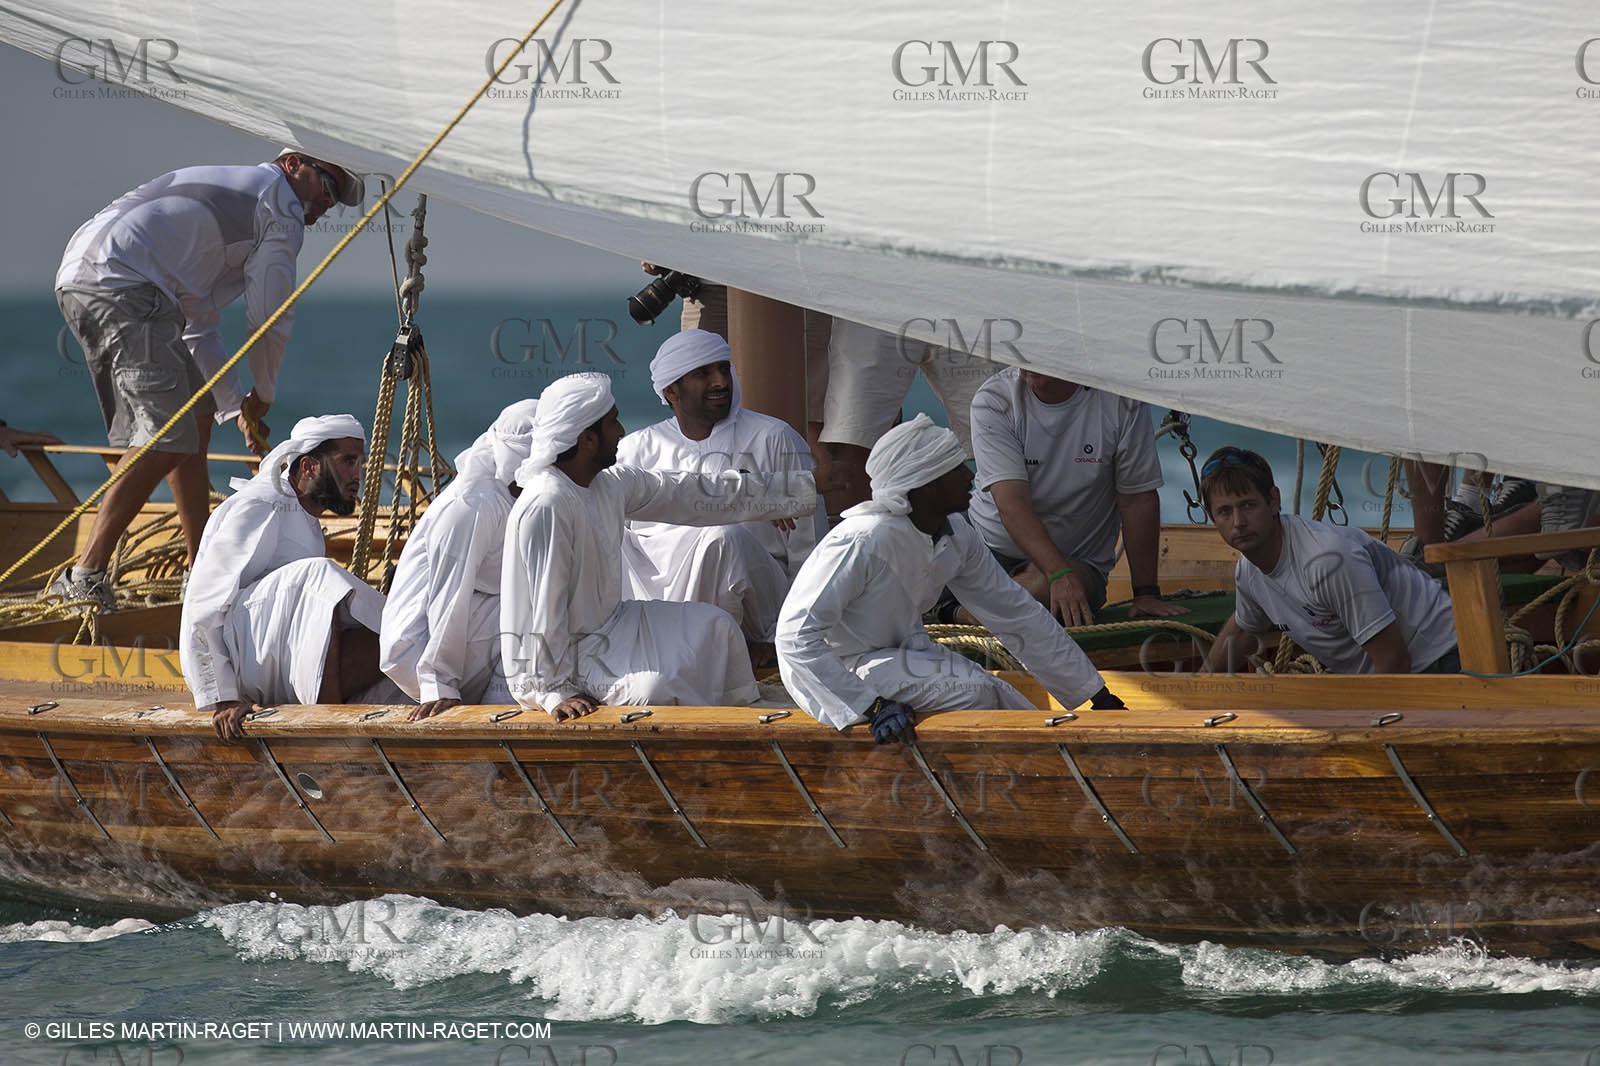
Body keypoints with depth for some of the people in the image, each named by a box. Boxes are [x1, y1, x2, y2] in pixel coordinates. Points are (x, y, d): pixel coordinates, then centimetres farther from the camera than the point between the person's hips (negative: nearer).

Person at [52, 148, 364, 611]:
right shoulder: (280, 200, 9)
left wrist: (236, 406, 32)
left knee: (197, 416, 19)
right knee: (169, 438, -15)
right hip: (126, 289, -10)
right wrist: (263, 395, 22)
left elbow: (197, 327, 37)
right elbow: (268, 316, 6)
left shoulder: (227, 192, 37)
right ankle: (86, 574, -21)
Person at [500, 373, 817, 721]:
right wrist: (556, 692, -28)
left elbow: (694, 494, 11)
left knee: (714, 625, 11)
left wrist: (800, 488, 15)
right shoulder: (545, 506, -27)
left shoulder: (609, 485, 2)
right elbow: (544, 609, -27)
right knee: (653, 689, -31)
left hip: (609, 623, 10)